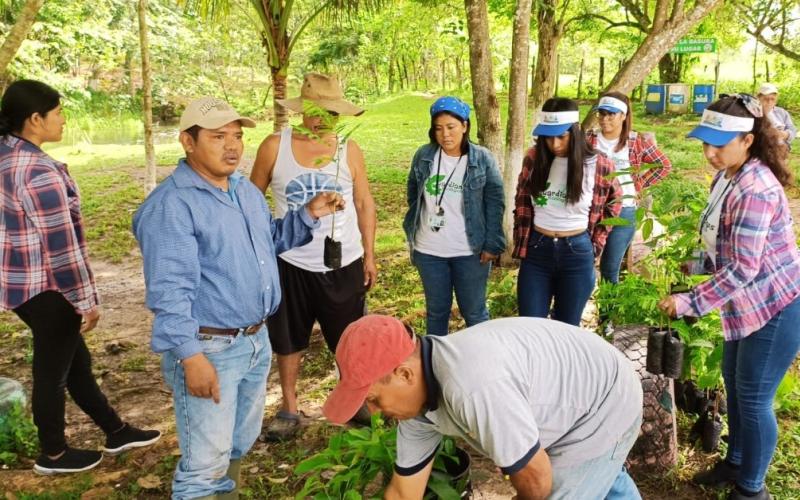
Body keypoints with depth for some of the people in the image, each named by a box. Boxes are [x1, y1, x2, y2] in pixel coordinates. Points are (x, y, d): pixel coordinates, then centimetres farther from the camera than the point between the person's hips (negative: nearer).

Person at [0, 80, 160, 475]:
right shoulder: (40, 172, -24)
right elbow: (61, 246, -23)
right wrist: (87, 300, -15)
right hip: (46, 289, -10)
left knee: (76, 360, 18)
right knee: (53, 371, 9)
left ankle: (116, 432, 33)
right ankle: (53, 454, 29)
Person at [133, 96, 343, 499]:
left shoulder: (246, 190, 10)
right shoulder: (171, 205, -19)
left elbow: (269, 241, 22)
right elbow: (169, 292, -23)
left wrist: (308, 214, 8)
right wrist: (191, 357, -26)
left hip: (256, 340, 9)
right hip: (209, 348, -8)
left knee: (240, 442, 24)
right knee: (207, 460, 0)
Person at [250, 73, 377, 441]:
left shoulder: (349, 150, -3)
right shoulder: (275, 147, -7)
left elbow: (364, 203, 5)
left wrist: (369, 255, 5)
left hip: (343, 264, 1)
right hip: (290, 263, 0)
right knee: (288, 341, 13)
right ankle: (289, 409, 31)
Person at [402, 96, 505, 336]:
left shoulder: (483, 159, -8)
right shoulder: (423, 156, -1)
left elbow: (495, 203, -6)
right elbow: (413, 197, 10)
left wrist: (492, 244, -10)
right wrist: (412, 235, 10)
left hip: (470, 251, -2)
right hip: (429, 251, 3)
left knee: (474, 312, 10)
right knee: (436, 311, 17)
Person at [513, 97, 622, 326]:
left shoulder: (599, 165, -8)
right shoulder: (534, 158, -3)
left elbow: (612, 205, 9)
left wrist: (595, 244, 5)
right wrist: (520, 245, 7)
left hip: (577, 254, -1)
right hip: (536, 251, 2)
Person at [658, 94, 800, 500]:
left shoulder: (755, 190, -27)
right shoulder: (727, 176, 2)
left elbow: (743, 269, -30)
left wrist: (690, 302, -28)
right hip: (749, 304, 10)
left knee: (753, 397, 2)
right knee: (734, 382, 21)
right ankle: (735, 463, 41)